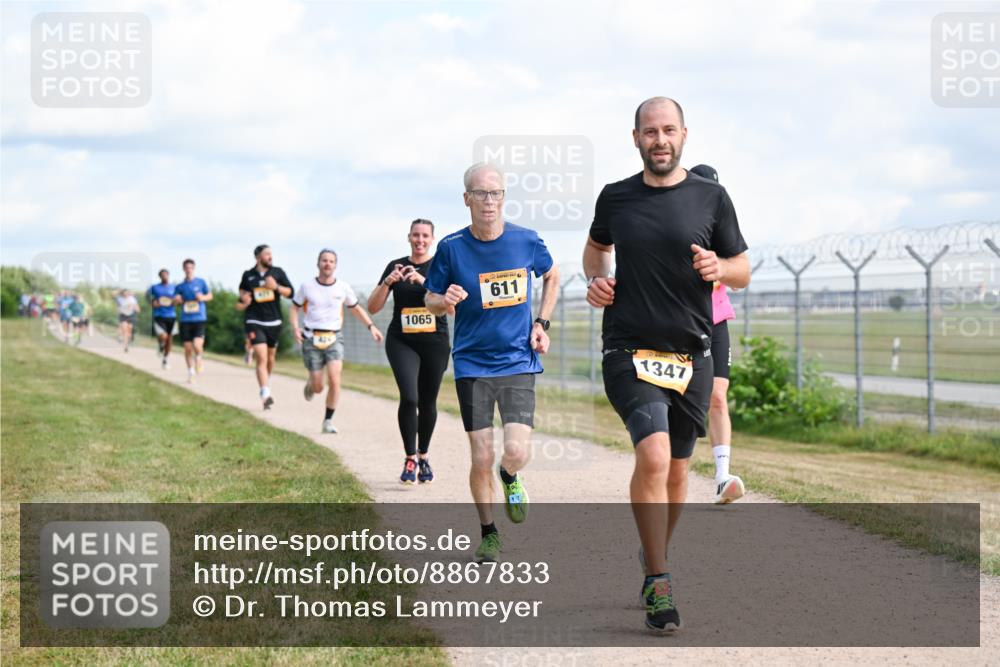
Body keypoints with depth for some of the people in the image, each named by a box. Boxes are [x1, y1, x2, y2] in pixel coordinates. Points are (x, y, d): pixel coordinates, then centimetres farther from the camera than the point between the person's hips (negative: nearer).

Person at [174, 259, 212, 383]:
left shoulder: (201, 282, 4)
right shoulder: (180, 286, 8)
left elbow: (210, 295, 11)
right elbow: (175, 301, 12)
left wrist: (203, 297, -10)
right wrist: (177, 300, -12)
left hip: (200, 318, -2)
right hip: (185, 320, 2)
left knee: (197, 345, -19)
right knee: (188, 348, 3)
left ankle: (200, 358, 15)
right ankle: (191, 373, 16)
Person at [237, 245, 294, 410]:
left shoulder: (277, 272, 3)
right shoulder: (248, 275, 2)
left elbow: (290, 293, 0)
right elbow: (242, 291, 17)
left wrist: (276, 287, -17)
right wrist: (243, 302, -5)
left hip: (274, 322, 3)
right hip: (254, 322, -2)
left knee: (270, 358, 16)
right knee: (262, 358, -16)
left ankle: (266, 386, 41)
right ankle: (265, 395, -23)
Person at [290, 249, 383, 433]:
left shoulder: (343, 287, 1)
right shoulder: (307, 286, -1)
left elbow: (355, 308, 16)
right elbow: (294, 307, 10)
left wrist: (371, 326, 7)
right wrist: (295, 328, -7)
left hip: (334, 338, 0)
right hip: (312, 339, 0)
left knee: (334, 380, -19)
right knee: (318, 387, 1)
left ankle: (328, 421, -4)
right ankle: (310, 384, 40)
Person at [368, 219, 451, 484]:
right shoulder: (396, 266, 5)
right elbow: (373, 308, 4)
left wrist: (423, 281, -26)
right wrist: (387, 283, -13)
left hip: (435, 343, 0)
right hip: (401, 342, 0)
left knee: (428, 403, 8)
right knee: (409, 398, -18)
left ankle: (423, 457, 28)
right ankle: (410, 459, -8)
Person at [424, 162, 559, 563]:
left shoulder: (526, 241, -3)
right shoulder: (451, 247, -5)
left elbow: (551, 276, 17)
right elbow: (431, 300, 5)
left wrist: (541, 324, 8)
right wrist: (445, 300, -18)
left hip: (518, 361, 0)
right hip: (472, 364, 0)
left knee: (517, 452, -13)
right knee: (481, 459, -1)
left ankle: (510, 478, 24)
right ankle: (488, 533, 22)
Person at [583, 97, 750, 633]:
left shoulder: (710, 198, 3)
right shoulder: (615, 198, 5)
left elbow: (743, 271, 9)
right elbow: (595, 246, 26)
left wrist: (719, 267, -13)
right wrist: (594, 279, 5)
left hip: (691, 355, 2)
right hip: (629, 352, -2)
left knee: (674, 471, 11)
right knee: (654, 455, -21)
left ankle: (654, 560, 35)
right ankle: (658, 582, -14)